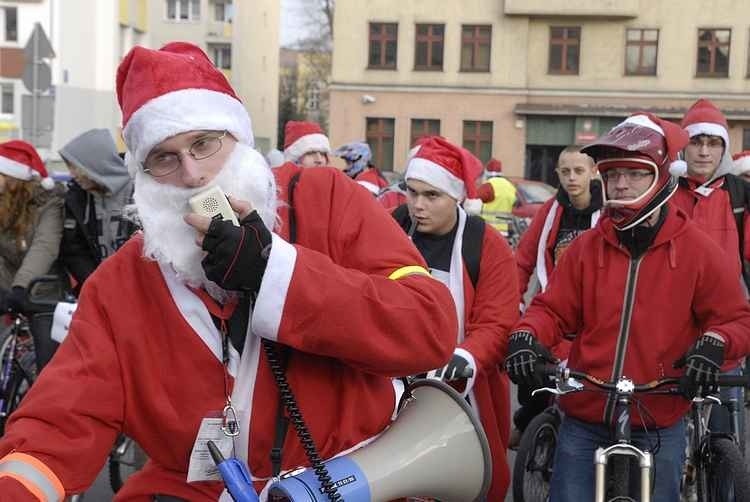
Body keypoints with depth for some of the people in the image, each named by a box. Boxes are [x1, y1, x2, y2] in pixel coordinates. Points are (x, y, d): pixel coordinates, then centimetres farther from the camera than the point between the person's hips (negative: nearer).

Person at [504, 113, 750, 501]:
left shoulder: (696, 250, -4)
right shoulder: (586, 247, 1)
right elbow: (553, 310, 2)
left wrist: (712, 346, -20)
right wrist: (526, 336, -19)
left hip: (658, 428, -1)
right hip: (584, 424, 1)